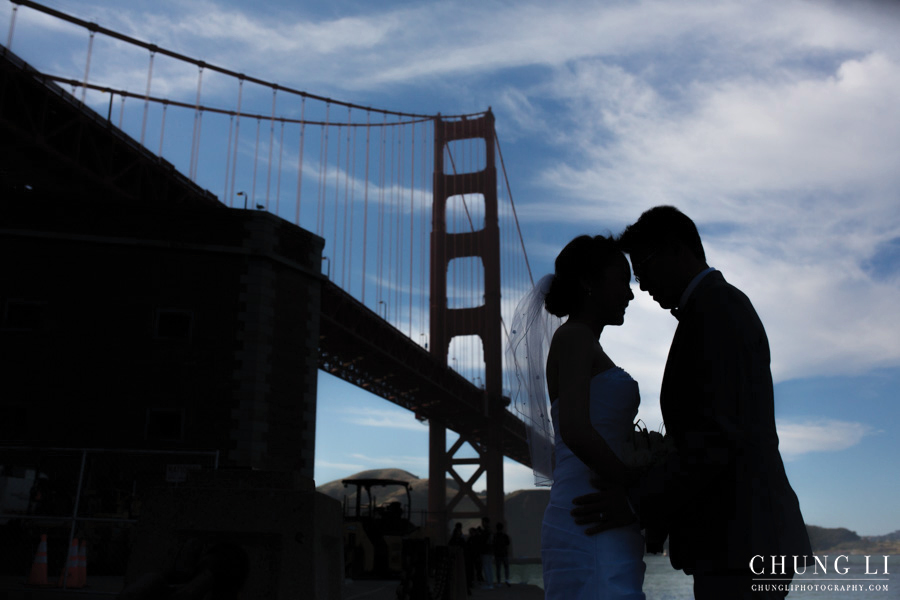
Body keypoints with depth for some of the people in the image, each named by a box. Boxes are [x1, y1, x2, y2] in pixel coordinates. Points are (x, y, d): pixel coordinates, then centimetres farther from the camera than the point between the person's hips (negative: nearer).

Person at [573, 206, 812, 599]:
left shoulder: (715, 308, -12)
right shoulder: (724, 305, 20)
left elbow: (721, 433, -22)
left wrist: (641, 501, -18)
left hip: (738, 540, -10)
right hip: (745, 538, 10)